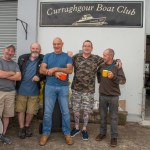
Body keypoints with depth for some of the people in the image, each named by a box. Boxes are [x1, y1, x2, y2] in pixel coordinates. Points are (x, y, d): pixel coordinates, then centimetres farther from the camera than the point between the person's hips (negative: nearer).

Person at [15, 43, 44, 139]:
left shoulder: (43, 59, -5)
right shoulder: (22, 58, 3)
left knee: (31, 111, 11)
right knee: (21, 109, 9)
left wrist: (39, 77, -21)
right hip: (21, 89, 1)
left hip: (34, 90, -1)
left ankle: (27, 126, 33)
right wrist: (16, 84, 1)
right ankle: (21, 128, 24)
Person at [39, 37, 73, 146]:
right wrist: (54, 73, -15)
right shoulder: (47, 56, 9)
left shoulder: (67, 56, 5)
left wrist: (56, 69, -17)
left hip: (63, 87, 0)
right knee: (48, 111, 4)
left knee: (65, 111, 5)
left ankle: (67, 133, 18)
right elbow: (42, 70, -2)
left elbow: (70, 70, -9)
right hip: (50, 86, 1)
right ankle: (46, 133, 18)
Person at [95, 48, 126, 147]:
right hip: (102, 95, 4)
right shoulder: (101, 66, 3)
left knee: (114, 117, 4)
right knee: (103, 116, 13)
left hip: (113, 96, -3)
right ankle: (103, 133, 28)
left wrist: (114, 77, -26)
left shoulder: (117, 66, -7)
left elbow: (123, 80, -13)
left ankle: (114, 137, 15)